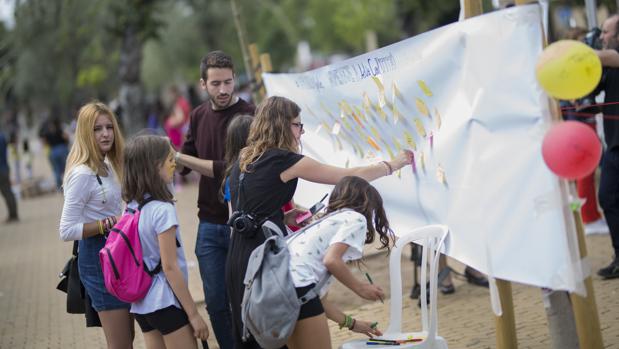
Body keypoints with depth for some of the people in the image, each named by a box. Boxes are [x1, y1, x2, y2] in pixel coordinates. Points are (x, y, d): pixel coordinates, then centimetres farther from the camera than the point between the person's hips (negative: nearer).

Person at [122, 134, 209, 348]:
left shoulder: (132, 207, 6)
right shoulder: (162, 210, -17)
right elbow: (170, 267, -17)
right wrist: (193, 314, -13)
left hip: (141, 303, 8)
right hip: (166, 302, -8)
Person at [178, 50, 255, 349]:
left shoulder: (248, 115, -11)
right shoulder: (198, 117, 8)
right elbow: (184, 162, 12)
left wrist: (184, 159, -22)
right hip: (209, 225, 5)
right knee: (216, 303, 7)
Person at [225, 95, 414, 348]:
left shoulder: (244, 161, 13)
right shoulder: (282, 160, -11)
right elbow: (350, 176, -5)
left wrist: (283, 219, 8)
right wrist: (394, 164, 8)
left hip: (239, 258, 8)